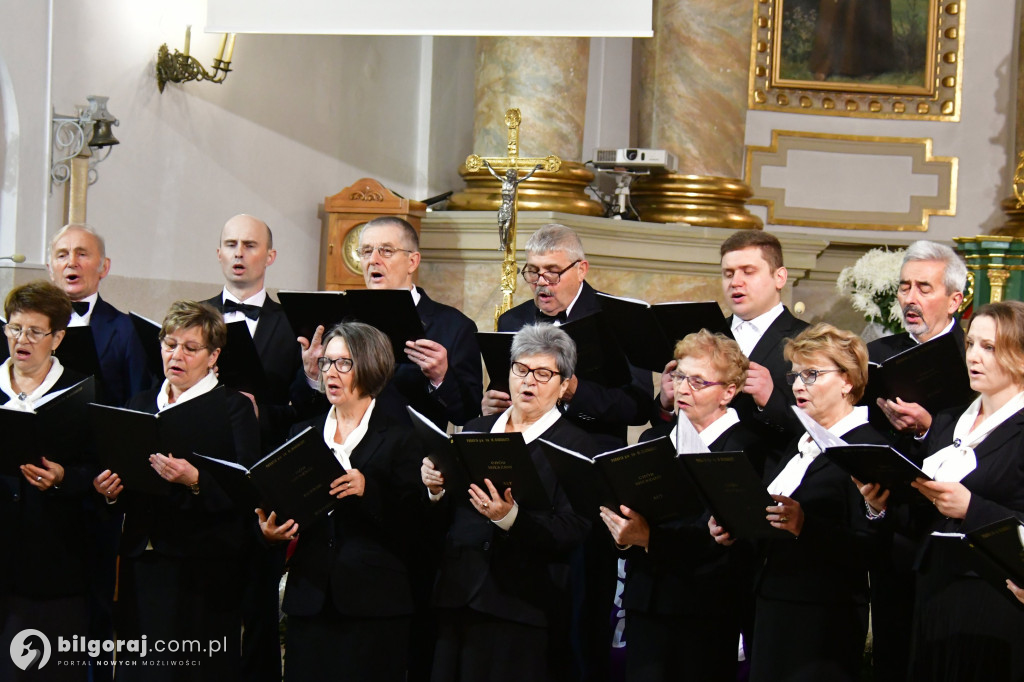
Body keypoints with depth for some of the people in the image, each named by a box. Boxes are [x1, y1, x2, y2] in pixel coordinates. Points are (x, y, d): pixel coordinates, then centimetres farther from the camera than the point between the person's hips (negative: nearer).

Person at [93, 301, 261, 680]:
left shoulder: (235, 409, 1)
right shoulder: (140, 405, 18)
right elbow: (122, 478, 20)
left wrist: (195, 481, -27)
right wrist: (109, 491, -3)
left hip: (201, 570, -5)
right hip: (140, 562, 5)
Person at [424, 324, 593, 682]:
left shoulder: (576, 447, -3)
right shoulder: (476, 430, 15)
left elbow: (572, 533, -13)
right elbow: (447, 514, 16)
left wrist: (510, 518, -27)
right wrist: (436, 489, -6)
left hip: (522, 608, -5)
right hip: (457, 597, 5)